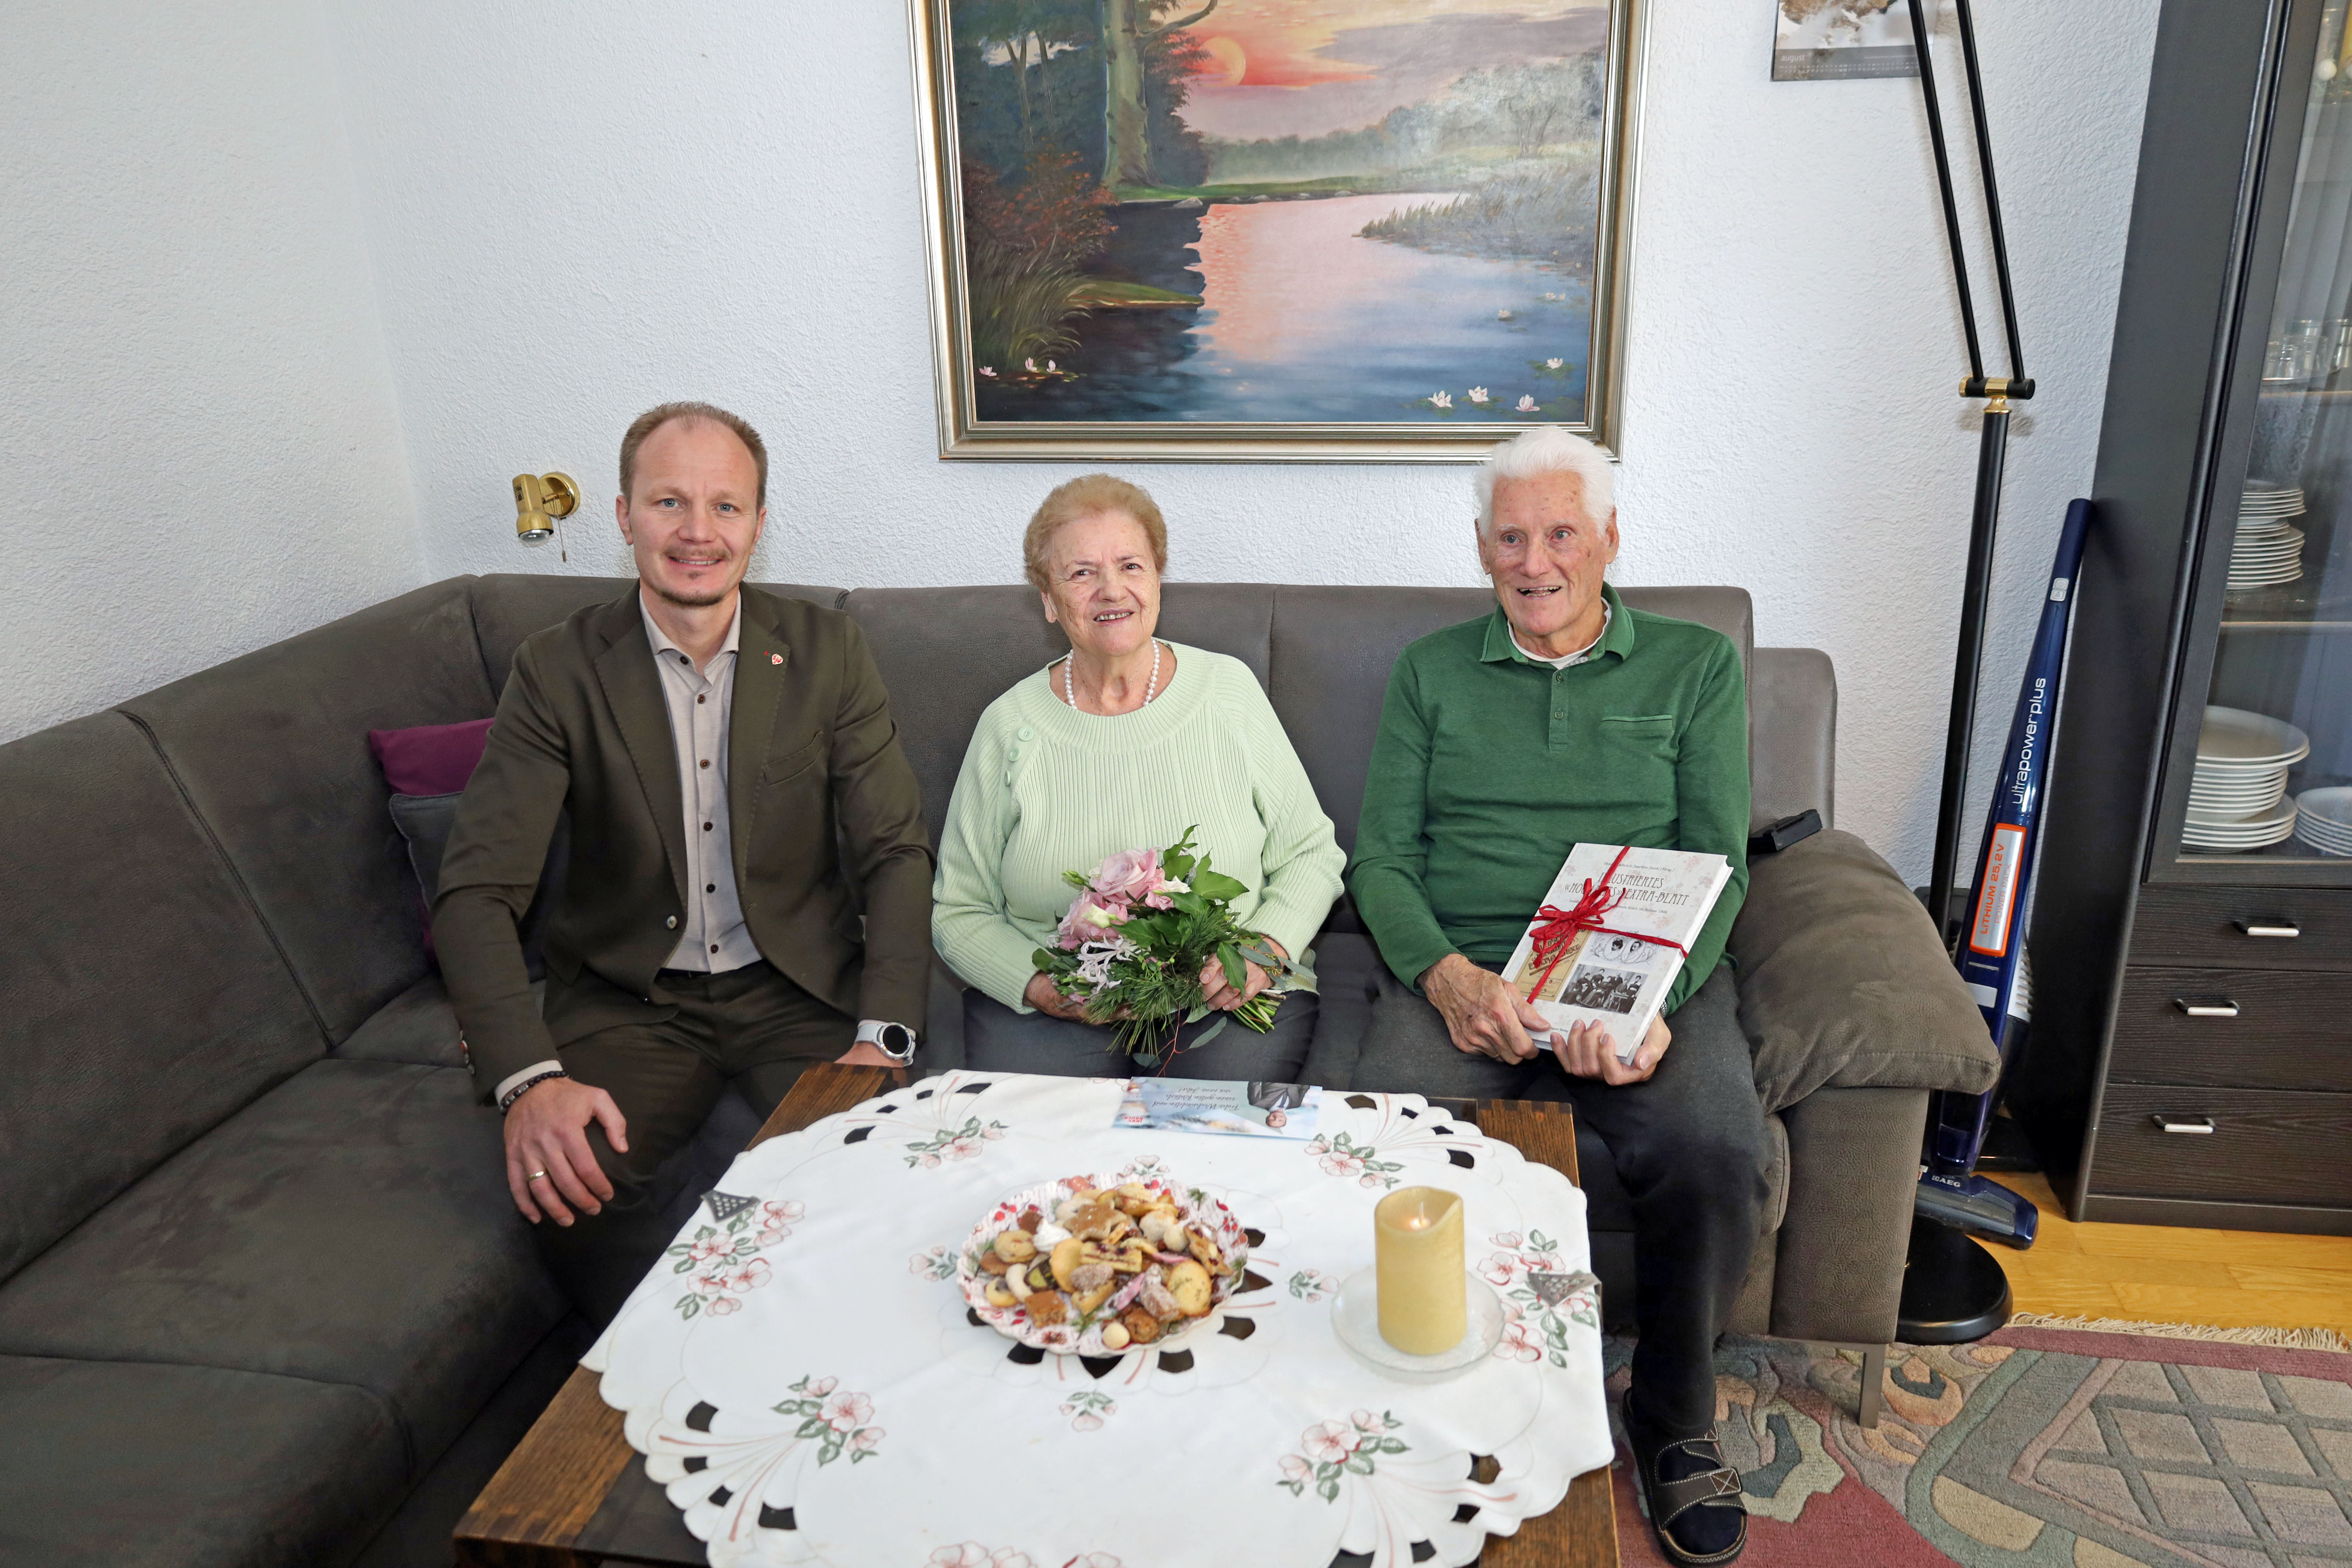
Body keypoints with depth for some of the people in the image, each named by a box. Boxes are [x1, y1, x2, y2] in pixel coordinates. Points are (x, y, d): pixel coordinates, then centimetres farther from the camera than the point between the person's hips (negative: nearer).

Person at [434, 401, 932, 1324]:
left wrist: (882, 1038, -17)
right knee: (563, 1177, -28)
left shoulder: (826, 653, -1)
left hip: (794, 990, 1)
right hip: (627, 998, 0)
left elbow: (896, 854, -2)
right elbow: (476, 892, -10)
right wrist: (529, 1079, -26)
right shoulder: (559, 672, -4)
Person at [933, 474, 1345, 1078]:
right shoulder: (1010, 727, 1)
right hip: (1054, 1010, 0)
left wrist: (1266, 950, -11)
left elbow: (1311, 853, 8)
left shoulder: (1228, 690, 2)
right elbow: (960, 913, 4)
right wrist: (1042, 988, -14)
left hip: (1223, 1001, 1)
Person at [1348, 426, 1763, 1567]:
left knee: (1715, 1153, -28)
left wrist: (1649, 1003, -15)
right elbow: (1382, 855, 7)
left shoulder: (1696, 666, 12)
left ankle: (1674, 1417, 2)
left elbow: (1717, 863, 4)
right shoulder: (1430, 673, 15)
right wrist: (1446, 976, -14)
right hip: (1459, 972, 1)